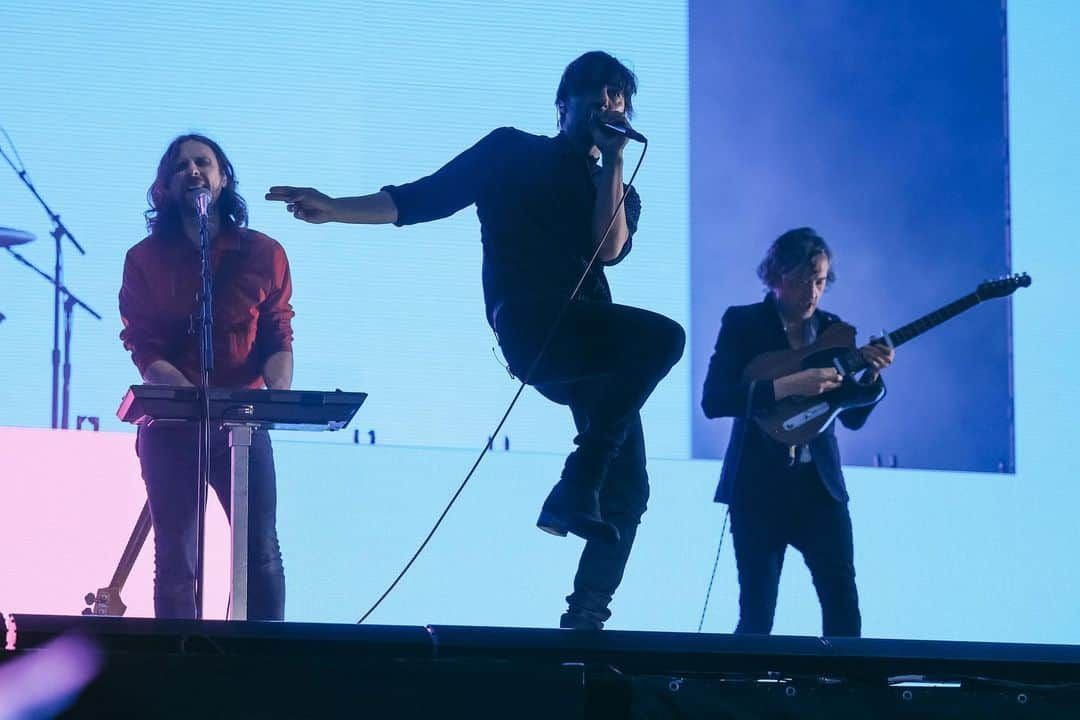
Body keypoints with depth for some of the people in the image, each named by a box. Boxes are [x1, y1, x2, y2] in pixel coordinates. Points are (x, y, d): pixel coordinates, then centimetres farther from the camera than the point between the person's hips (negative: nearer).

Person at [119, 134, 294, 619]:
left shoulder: (263, 254, 5)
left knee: (261, 551, -7)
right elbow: (144, 349, -6)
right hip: (170, 425, 0)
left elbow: (277, 337, 2)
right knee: (175, 557, 0)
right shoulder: (145, 260, 2)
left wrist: (279, 393, -19)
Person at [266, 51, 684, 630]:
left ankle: (584, 620, 5)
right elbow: (420, 199, 10)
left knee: (627, 490, 0)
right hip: (529, 324, -6)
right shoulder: (513, 152, 15)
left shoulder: (620, 193, 23)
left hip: (589, 349, 6)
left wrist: (612, 160, 2)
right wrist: (334, 209, -1)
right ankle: (575, 490, -29)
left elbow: (609, 249, 0)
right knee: (662, 336, -31)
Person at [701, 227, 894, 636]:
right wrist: (789, 385, -24)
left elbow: (853, 418, 9)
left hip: (820, 484, 3)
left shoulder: (832, 330, 9)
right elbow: (713, 401, -15)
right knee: (757, 612, -2)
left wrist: (871, 375, -11)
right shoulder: (743, 323, -3)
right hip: (758, 486, -3)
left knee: (843, 605, -7)